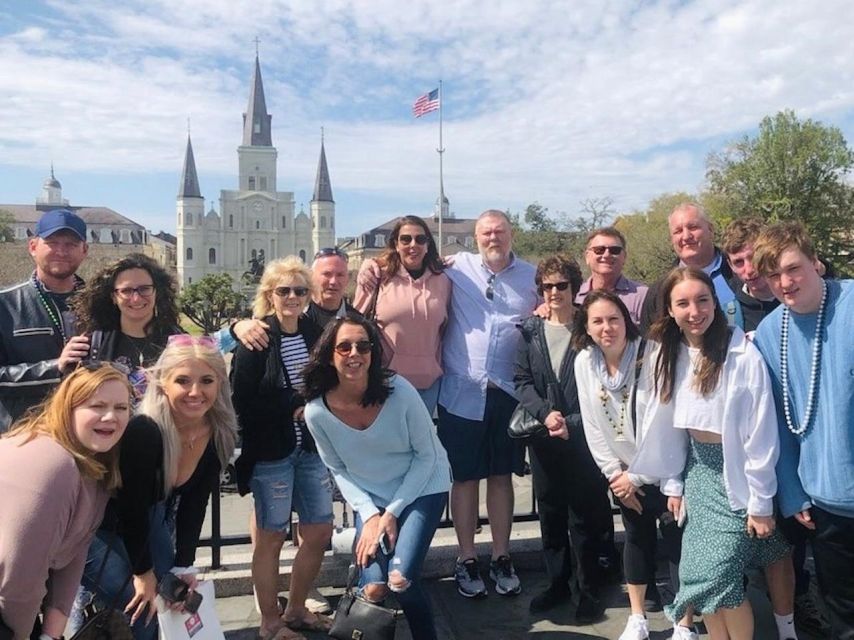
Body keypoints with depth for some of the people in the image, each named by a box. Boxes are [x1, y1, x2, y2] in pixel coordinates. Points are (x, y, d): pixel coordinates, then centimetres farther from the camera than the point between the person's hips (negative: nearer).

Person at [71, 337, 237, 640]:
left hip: (147, 518, 6)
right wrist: (143, 572, -14)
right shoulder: (142, 431, -35)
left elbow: (194, 503, -7)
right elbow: (131, 508, -25)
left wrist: (183, 566, -9)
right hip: (93, 522, -6)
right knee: (139, 606, -10)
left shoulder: (219, 435, -17)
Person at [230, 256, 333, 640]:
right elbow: (242, 401, -15)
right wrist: (293, 405, -15)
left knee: (320, 532, 12)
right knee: (271, 537, 7)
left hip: (310, 447, 6)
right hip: (270, 451, -6)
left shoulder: (315, 334, 5)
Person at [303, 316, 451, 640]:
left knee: (400, 579, -17)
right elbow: (339, 469, -2)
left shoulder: (399, 391, -25)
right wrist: (370, 515, -12)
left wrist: (393, 512, -14)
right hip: (371, 498, 2)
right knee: (373, 589, -12)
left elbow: (427, 455, -13)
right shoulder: (317, 411, -18)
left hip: (422, 488, -2)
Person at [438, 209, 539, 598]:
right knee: (465, 477, 7)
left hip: (508, 394, 2)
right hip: (462, 393, -1)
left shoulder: (532, 277, 7)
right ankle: (466, 560, 22)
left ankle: (501, 558, 26)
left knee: (501, 475, 12)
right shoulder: (457, 268, 1)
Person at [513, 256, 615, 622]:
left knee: (584, 517, 4)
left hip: (583, 437, -3)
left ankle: (588, 591, 19)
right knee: (549, 514, 12)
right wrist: (545, 413, -12)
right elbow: (522, 381, 3)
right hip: (543, 438, 3)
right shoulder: (530, 331, 7)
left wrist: (573, 423, -13)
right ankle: (557, 583, 28)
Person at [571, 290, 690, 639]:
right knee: (637, 538, 16)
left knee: (677, 542, 3)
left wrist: (636, 476, -16)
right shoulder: (584, 362, -7)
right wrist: (615, 473, -4)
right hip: (623, 472, 4)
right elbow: (592, 425, -1)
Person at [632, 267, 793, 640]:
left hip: (736, 472, -5)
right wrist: (672, 484, 8)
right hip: (697, 471, 5)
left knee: (715, 575, -6)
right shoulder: (666, 356, -1)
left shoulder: (742, 355, -19)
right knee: (698, 574, 5)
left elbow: (761, 434, -16)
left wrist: (760, 503, -11)